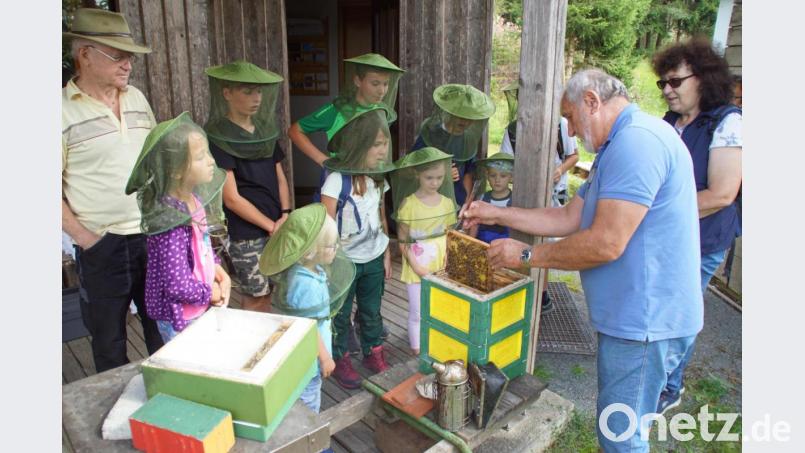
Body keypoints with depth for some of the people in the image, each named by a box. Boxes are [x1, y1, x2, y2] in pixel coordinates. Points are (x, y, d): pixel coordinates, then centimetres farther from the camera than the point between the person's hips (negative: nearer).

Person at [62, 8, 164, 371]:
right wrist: (83, 237, -13)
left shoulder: (136, 98, 7)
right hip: (102, 245, -4)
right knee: (109, 339, 12)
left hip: (153, 235, 5)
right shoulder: (65, 110, -10)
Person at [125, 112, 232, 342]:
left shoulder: (194, 200, -4)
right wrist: (212, 293, -13)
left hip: (199, 310, 8)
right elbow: (179, 286, -29)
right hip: (180, 321, -8)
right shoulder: (170, 221, -30)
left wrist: (217, 269, -3)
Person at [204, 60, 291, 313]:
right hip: (245, 235, -6)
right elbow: (231, 198, -13)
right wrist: (272, 226, -11)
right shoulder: (218, 138, -10)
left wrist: (285, 216, -3)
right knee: (256, 300, 3)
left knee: (272, 294, 11)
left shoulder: (265, 130, 10)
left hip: (277, 228, 6)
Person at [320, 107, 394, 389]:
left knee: (371, 311, 20)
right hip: (345, 261, -5)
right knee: (340, 314, 13)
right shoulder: (336, 181, -23)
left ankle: (373, 353, 40)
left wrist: (387, 255, 12)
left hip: (374, 259, 5)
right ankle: (340, 360, 33)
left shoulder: (378, 178, -3)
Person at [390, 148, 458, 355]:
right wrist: (416, 266, -14)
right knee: (417, 313, 7)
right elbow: (402, 241, -8)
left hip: (440, 267, 4)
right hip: (416, 268, -4)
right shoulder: (409, 204, -10)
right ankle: (418, 353, 23)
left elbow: (449, 237, 9)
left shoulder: (447, 202, 2)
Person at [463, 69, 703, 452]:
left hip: (643, 321, -11)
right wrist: (497, 214, 12)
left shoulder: (638, 140, -21)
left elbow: (606, 244, -26)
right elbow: (569, 218, 15)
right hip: (635, 316, 11)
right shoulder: (620, 146, 17)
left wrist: (526, 255, -14)